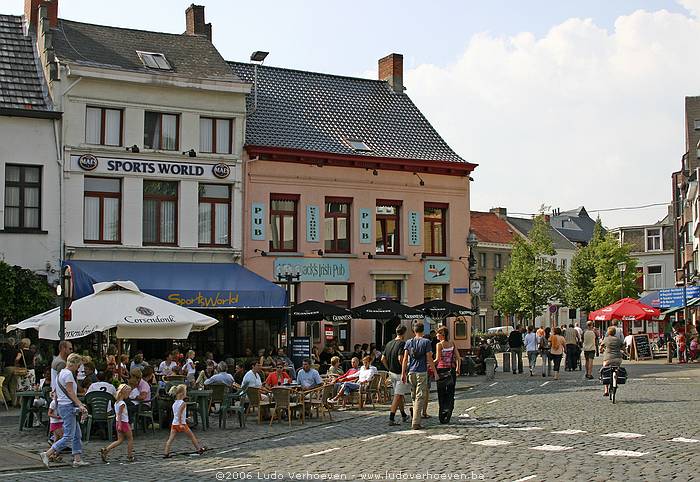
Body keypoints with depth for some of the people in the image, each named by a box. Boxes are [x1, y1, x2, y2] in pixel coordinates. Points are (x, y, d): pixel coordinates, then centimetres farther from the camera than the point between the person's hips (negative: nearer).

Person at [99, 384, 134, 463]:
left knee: (120, 440, 10)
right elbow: (119, 414, -23)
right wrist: (120, 425, -27)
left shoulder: (116, 403, 11)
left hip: (119, 423, 9)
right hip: (124, 423, -9)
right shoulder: (122, 403, -17)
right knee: (130, 439, 6)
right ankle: (130, 456, 11)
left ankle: (105, 450, -3)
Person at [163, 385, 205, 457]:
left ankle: (166, 453, -7)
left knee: (170, 439, 1)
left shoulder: (174, 403, 9)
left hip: (174, 423, 6)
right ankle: (199, 449, 19)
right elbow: (179, 414, -23)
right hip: (182, 423, -6)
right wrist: (180, 423, -24)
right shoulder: (183, 403, -14)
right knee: (192, 436, 9)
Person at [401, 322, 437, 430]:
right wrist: (435, 372, 0)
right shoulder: (426, 342, -4)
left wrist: (403, 373, 5)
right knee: (420, 397, -3)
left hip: (411, 372, 4)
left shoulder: (408, 342, 6)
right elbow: (429, 359, -7)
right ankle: (416, 423, -9)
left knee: (414, 397, 16)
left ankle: (415, 420, 22)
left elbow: (405, 359, 2)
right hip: (422, 372, -4)